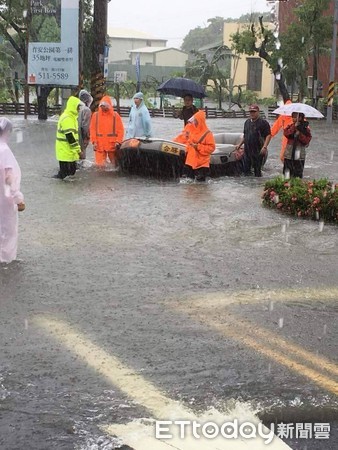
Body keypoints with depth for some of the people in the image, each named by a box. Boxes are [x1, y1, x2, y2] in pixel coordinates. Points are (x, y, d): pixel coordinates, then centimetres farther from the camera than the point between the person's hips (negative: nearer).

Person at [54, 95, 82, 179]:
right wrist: (78, 149, -22)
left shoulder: (71, 117, 15)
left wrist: (77, 148, 22)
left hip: (70, 151, 11)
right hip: (66, 151, -11)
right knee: (65, 173, -7)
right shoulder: (67, 118, -20)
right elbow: (70, 136, -24)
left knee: (72, 171, 15)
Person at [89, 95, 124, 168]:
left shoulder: (115, 115, 3)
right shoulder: (96, 115, 7)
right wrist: (94, 141, -5)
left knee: (115, 164, 7)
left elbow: (120, 130, 1)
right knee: (100, 165, -4)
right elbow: (92, 129, 5)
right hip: (99, 145, 0)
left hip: (112, 145, 0)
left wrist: (118, 141, -8)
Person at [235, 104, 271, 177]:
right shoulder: (247, 122, 16)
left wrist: (264, 147, -21)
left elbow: (268, 135, -11)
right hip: (247, 150, 6)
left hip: (258, 151, -6)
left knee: (257, 170, -2)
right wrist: (240, 144, 17)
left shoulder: (263, 122, -6)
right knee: (245, 169, 7)